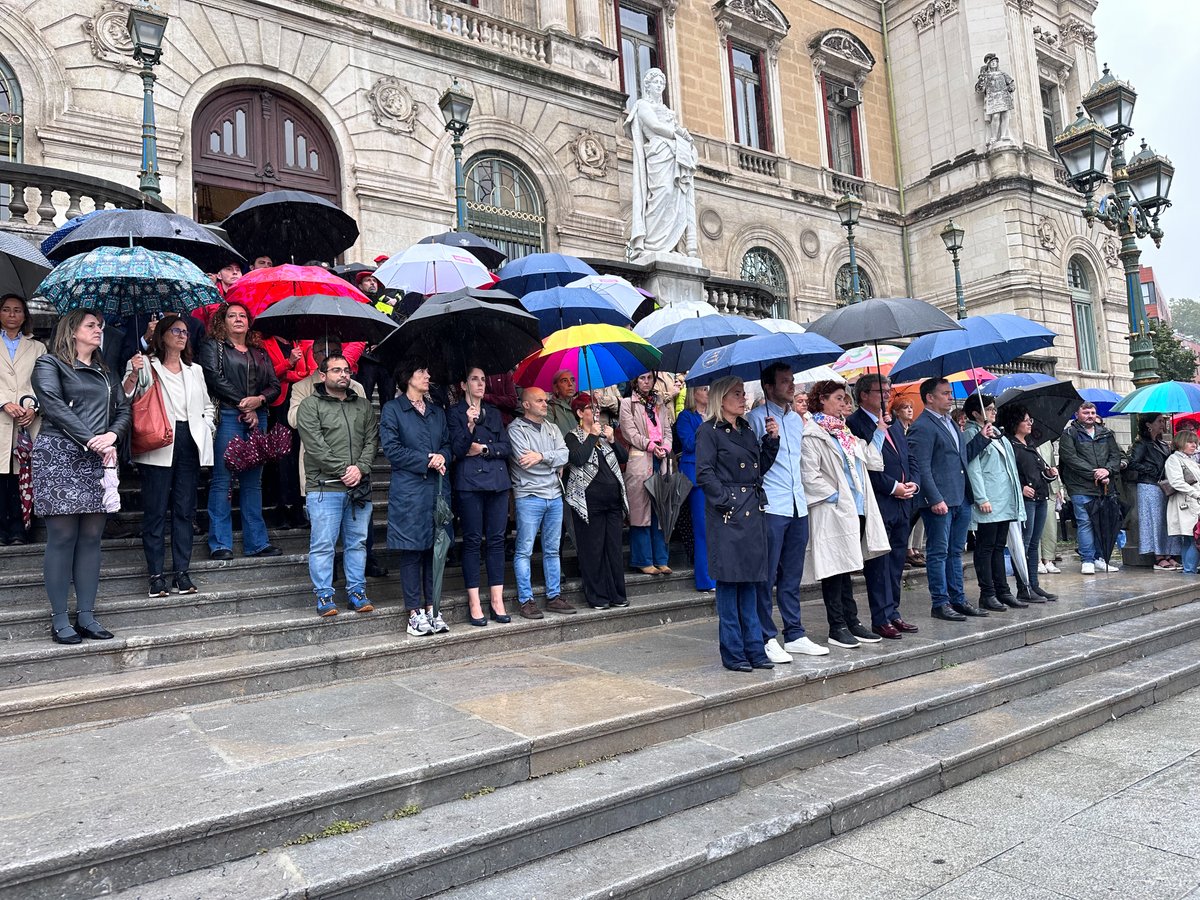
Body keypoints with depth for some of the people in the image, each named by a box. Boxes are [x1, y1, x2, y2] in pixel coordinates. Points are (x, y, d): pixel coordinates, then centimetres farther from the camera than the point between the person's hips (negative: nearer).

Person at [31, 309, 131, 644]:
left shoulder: (105, 373, 22)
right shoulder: (49, 364, 5)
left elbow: (124, 409, 14)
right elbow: (53, 405, -9)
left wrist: (111, 436, -7)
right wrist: (90, 440, -16)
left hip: (98, 460, 5)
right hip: (60, 457, -5)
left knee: (91, 538, 3)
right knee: (62, 537, -6)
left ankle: (86, 616, 8)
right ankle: (60, 621, 1)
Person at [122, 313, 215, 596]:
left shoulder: (195, 370, 20)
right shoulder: (146, 365, 5)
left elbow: (208, 406, 26)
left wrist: (207, 431, 12)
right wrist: (133, 375, -16)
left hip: (189, 444, 4)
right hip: (158, 445, -4)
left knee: (185, 510, 5)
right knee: (156, 511, -2)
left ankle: (181, 572, 10)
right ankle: (156, 574, 4)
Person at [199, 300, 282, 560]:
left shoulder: (260, 352, 20)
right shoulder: (213, 347, 8)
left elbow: (275, 385, 13)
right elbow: (216, 379, -6)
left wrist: (259, 400, -8)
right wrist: (243, 404, -10)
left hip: (257, 418, 4)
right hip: (227, 416, -4)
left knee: (253, 481, 6)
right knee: (221, 480, -5)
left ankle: (256, 542, 9)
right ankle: (220, 544, 0)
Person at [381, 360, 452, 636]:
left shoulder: (437, 411, 19)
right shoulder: (392, 409, 0)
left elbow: (447, 443, 19)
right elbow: (392, 449, -8)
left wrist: (442, 456, -4)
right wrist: (426, 460, -11)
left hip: (437, 487, 6)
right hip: (408, 490, -5)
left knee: (434, 548, 7)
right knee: (411, 551, -1)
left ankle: (431, 607, 16)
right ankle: (414, 612, 6)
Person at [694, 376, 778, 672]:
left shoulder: (747, 431, 18)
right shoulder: (709, 431, -5)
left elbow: (760, 467, 16)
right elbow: (704, 473, -12)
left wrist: (772, 439, 6)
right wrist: (725, 501, -16)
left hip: (753, 511, 7)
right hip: (728, 514, -7)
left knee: (750, 580, 11)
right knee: (729, 581, -2)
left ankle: (754, 649, 18)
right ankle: (733, 653, 7)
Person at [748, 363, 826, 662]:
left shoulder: (797, 419, 18)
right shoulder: (757, 418, -4)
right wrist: (768, 439, -21)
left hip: (798, 506, 7)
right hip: (770, 507, -7)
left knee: (792, 576, 13)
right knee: (766, 576, -2)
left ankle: (795, 635, 21)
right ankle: (767, 639, 6)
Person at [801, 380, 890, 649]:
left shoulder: (845, 431, 18)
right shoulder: (813, 434, -9)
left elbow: (870, 460, 18)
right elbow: (809, 476, -15)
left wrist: (879, 431, 15)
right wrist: (835, 496, -14)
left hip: (856, 510, 8)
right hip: (833, 513, -8)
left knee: (847, 567, 14)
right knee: (835, 568, -1)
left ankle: (852, 622, 21)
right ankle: (837, 627, 7)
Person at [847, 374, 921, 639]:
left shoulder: (895, 425, 19)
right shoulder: (854, 424, -10)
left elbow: (910, 458, 21)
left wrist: (913, 483, 3)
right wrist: (893, 487, -15)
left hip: (902, 504, 8)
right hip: (878, 505, -8)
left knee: (896, 562, 12)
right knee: (879, 563, -2)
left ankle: (892, 613, 21)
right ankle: (881, 619, 4)